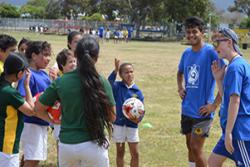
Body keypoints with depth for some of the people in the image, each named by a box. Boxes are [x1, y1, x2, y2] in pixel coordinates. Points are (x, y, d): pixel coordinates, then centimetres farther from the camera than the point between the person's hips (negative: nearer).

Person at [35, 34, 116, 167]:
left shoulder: (60, 82, -3)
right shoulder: (102, 83, -8)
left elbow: (38, 108, 6)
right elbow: (112, 117, -1)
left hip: (66, 145, 2)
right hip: (93, 145, -2)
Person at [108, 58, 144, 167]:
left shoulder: (137, 91, -1)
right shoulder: (117, 86, -6)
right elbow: (109, 84, -30)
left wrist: (138, 118, -18)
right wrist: (115, 71, -44)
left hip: (132, 125, 1)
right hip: (118, 124, -1)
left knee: (135, 153, 4)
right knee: (120, 152, 10)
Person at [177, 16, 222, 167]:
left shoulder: (211, 52, -14)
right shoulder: (186, 53, 8)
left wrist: (215, 105, -18)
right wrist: (180, 88, 10)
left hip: (202, 111, -7)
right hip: (187, 109, 7)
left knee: (196, 148, -8)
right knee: (190, 147, 14)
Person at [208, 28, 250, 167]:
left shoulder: (235, 67, -16)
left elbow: (235, 100, -20)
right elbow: (226, 97, 20)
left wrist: (228, 132, -20)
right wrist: (218, 78, 7)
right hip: (237, 128, 10)